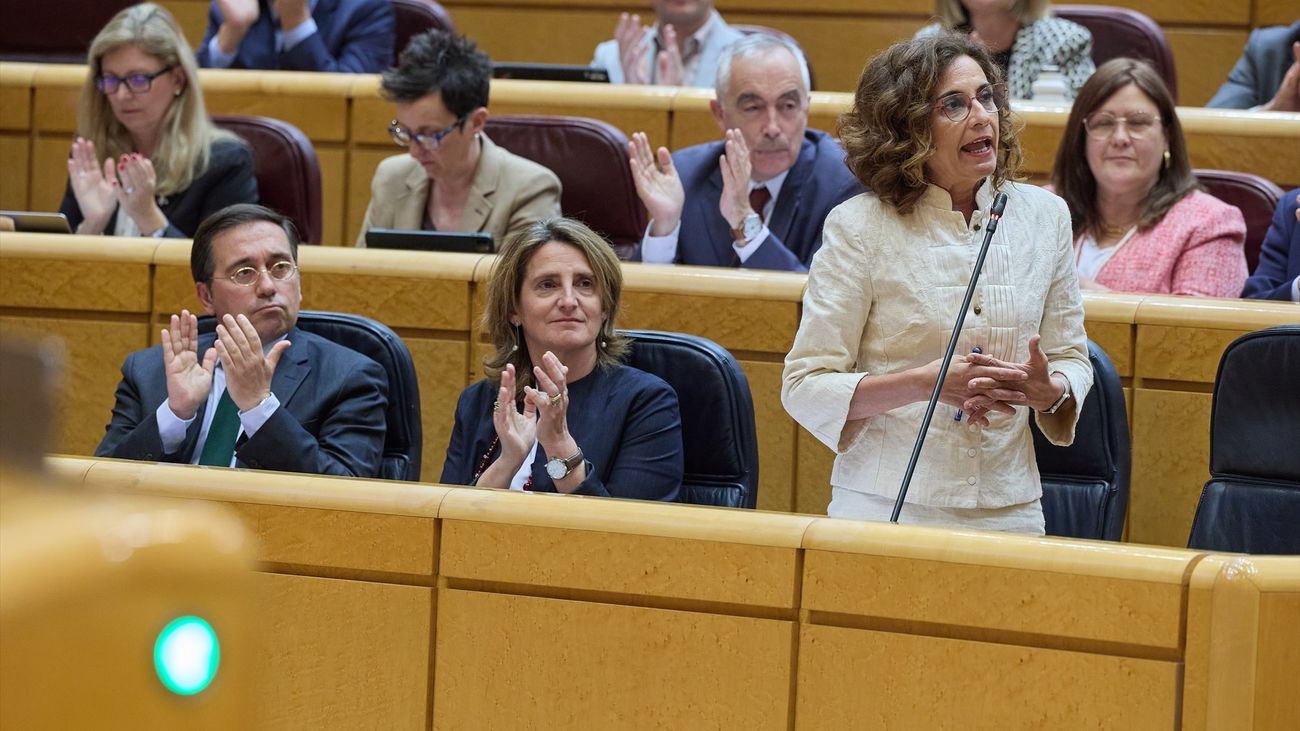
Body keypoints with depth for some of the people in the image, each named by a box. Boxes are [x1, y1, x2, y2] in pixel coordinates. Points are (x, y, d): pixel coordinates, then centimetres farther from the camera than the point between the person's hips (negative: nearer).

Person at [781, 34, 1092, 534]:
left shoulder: (1044, 216, 4)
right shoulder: (860, 226, -7)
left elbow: (1072, 357, 12)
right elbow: (805, 387, -8)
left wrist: (1050, 391, -12)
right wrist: (928, 384, -22)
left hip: (1008, 510, 3)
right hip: (885, 510, -3)